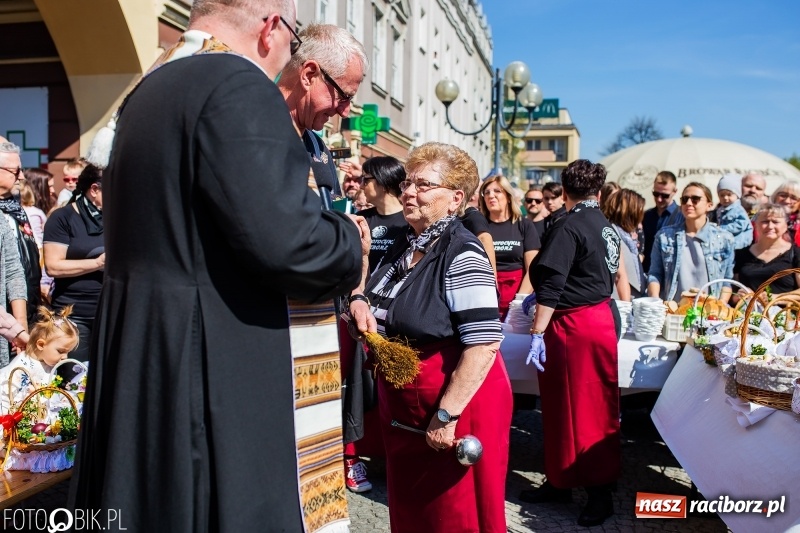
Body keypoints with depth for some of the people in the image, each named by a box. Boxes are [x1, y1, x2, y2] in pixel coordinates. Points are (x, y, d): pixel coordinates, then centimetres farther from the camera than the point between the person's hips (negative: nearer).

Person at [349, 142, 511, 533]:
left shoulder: (463, 256, -20)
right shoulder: (402, 247, 6)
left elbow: (484, 344, -26)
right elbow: (388, 312, 19)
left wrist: (445, 415, -25)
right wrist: (359, 303, -3)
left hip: (455, 406, -8)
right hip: (403, 409, 8)